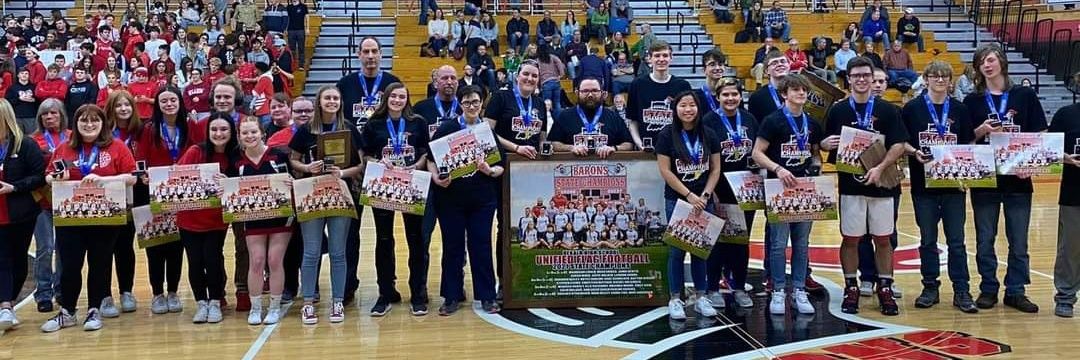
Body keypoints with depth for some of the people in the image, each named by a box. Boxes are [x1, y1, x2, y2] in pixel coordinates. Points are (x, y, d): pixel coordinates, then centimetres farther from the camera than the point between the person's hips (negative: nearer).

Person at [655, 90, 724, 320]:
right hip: (676, 199, -3)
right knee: (677, 249, 1)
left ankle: (701, 297, 18)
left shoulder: (709, 135, 4)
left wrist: (705, 195, -6)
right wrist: (689, 195, -12)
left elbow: (715, 169, 6)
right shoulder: (667, 135, -6)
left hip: (704, 200, 3)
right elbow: (665, 171, -9)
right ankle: (675, 300, 9)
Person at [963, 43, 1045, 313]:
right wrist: (982, 130, -15)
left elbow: (1040, 136, 3)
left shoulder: (1025, 96, 3)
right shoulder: (972, 101, 4)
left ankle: (1015, 291, 17)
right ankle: (988, 289, 19)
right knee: (985, 240, 7)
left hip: (1018, 179, 0)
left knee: (1018, 241, 6)